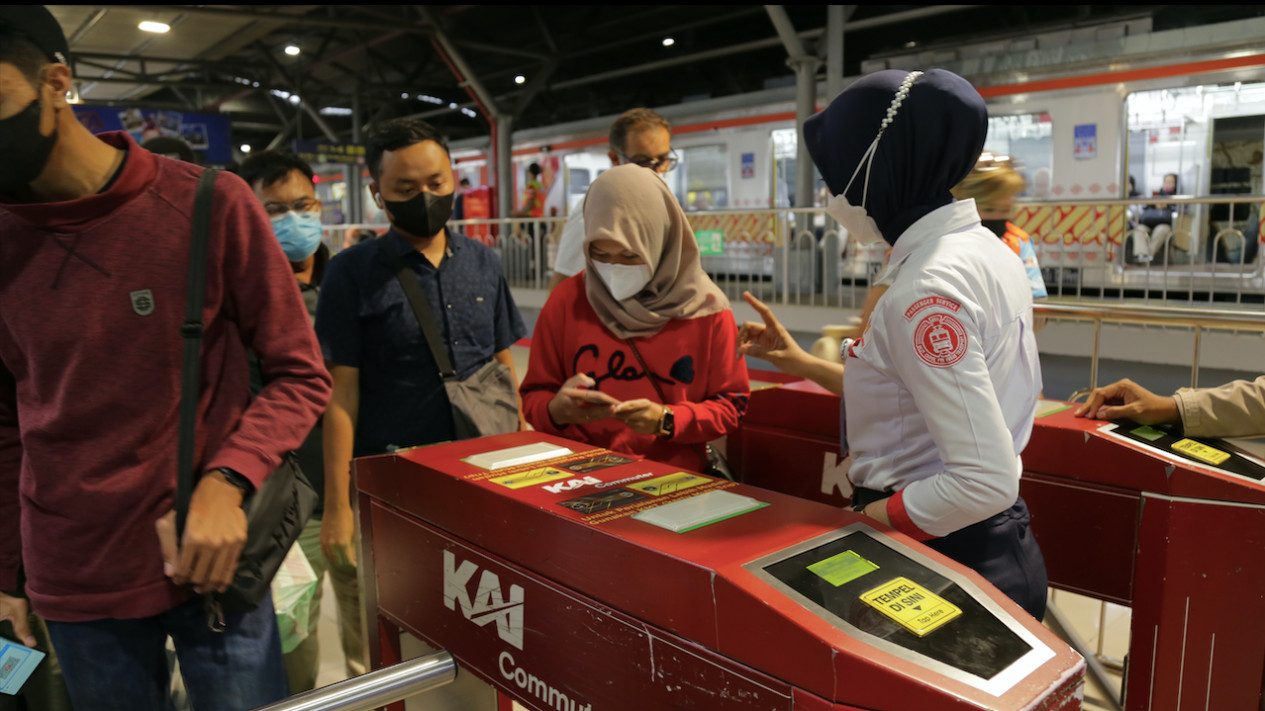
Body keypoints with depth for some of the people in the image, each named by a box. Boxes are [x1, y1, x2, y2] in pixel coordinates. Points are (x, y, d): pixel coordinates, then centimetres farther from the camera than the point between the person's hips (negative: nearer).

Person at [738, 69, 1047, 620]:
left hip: (945, 558, -9)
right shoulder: (986, 250, 6)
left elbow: (986, 481, -28)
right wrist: (800, 363, 14)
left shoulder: (928, 292, -25)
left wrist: (857, 522, -17)